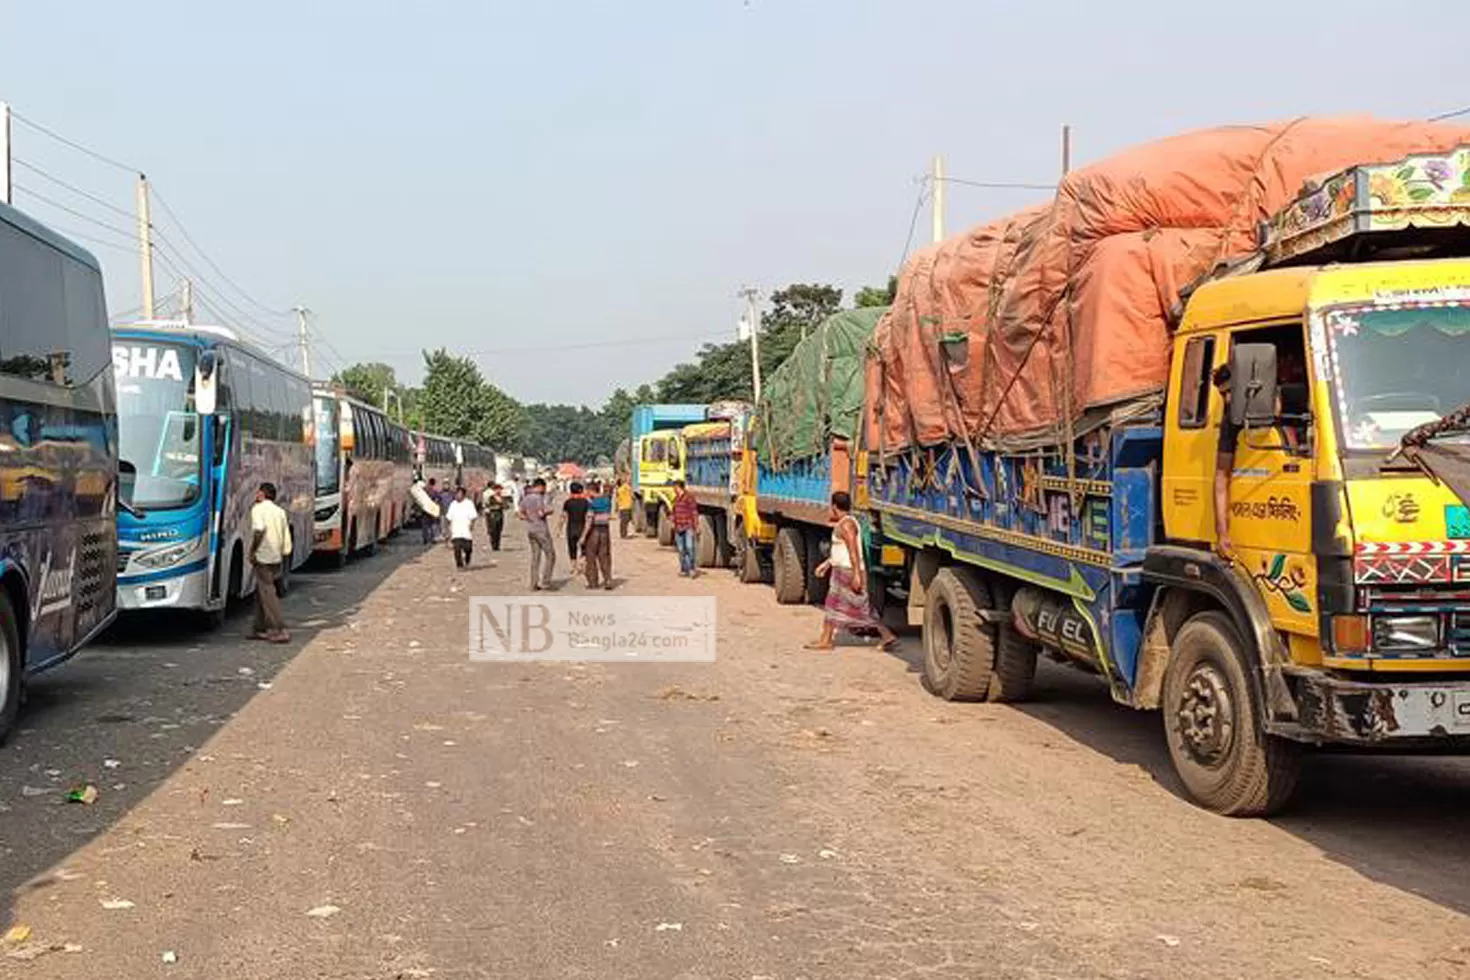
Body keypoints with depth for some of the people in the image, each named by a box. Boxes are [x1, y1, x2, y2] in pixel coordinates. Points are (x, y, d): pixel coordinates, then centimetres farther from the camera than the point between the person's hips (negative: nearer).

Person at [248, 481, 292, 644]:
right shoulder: (280, 511, 16)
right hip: (277, 557, 8)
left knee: (267, 592, -7)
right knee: (261, 592, 18)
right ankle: (260, 629, 21)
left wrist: (252, 551, -16)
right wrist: (284, 554, 19)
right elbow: (286, 538, 14)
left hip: (263, 557, -8)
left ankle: (280, 630, -12)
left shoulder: (258, 509, -6)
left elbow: (259, 530, -24)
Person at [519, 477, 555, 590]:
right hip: (541, 529, -8)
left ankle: (534, 584, 10)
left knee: (535, 557, 11)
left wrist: (529, 518, 8)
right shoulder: (538, 497, -15)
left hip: (530, 530, 8)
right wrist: (549, 511, -4)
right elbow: (541, 513, -22)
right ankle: (545, 580, -5)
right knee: (550, 555, 1)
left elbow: (520, 514, 15)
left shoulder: (525, 498, 11)